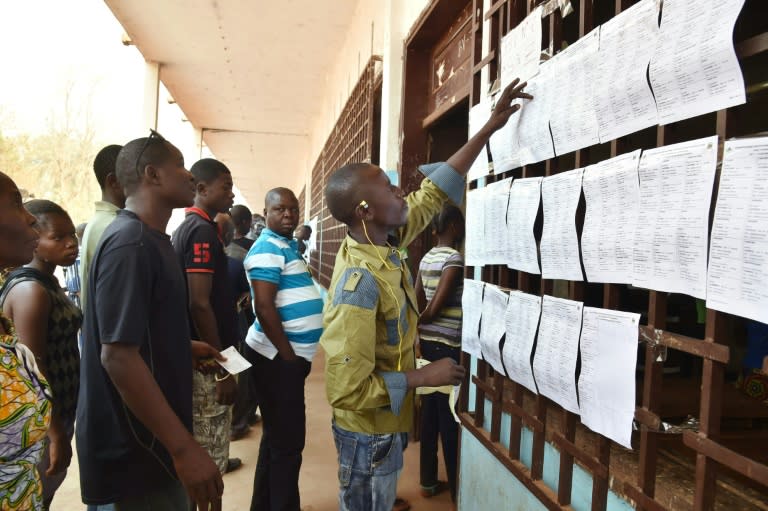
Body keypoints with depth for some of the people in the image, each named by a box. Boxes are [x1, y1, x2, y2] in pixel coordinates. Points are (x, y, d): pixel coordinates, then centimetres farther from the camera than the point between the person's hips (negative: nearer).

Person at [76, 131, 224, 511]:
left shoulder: (148, 239, 10)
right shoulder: (130, 244, -22)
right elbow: (118, 354, -27)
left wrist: (186, 347, 12)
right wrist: (184, 447, -28)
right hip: (135, 451, -10)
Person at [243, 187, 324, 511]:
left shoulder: (287, 245, 14)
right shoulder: (268, 249, -15)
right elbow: (264, 308, -22)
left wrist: (294, 355, 14)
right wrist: (289, 356, -17)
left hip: (287, 354, 10)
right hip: (278, 356, -10)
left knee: (277, 436, 19)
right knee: (288, 441, -1)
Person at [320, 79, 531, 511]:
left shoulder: (385, 244, -6)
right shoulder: (360, 285, -31)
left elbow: (436, 192, 4)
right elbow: (348, 391, -30)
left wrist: (489, 128, 4)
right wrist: (426, 376, -23)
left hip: (383, 424, 8)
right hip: (370, 431, -8)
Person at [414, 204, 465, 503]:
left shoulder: (426, 259, 9)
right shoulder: (454, 259, -16)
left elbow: (417, 302, 9)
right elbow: (435, 308, -19)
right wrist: (419, 323, -2)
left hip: (428, 341, 8)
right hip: (447, 345, -8)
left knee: (430, 411, 15)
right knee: (449, 416, 2)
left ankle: (428, 482, 27)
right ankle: (457, 489, 16)